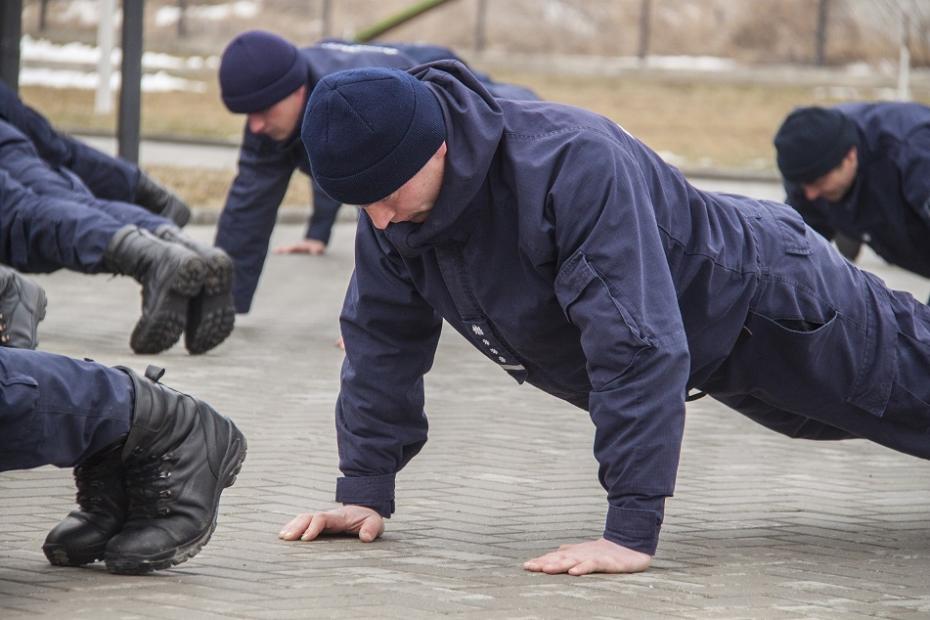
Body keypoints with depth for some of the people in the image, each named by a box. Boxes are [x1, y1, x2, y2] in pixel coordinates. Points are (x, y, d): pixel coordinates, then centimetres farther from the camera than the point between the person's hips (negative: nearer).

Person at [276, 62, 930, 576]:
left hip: (766, 308, -7)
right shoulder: (390, 203, -21)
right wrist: (365, 492, -13)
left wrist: (632, 530, -49)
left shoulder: (572, 163, -45)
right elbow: (383, 339, -9)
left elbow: (638, 347, -47)